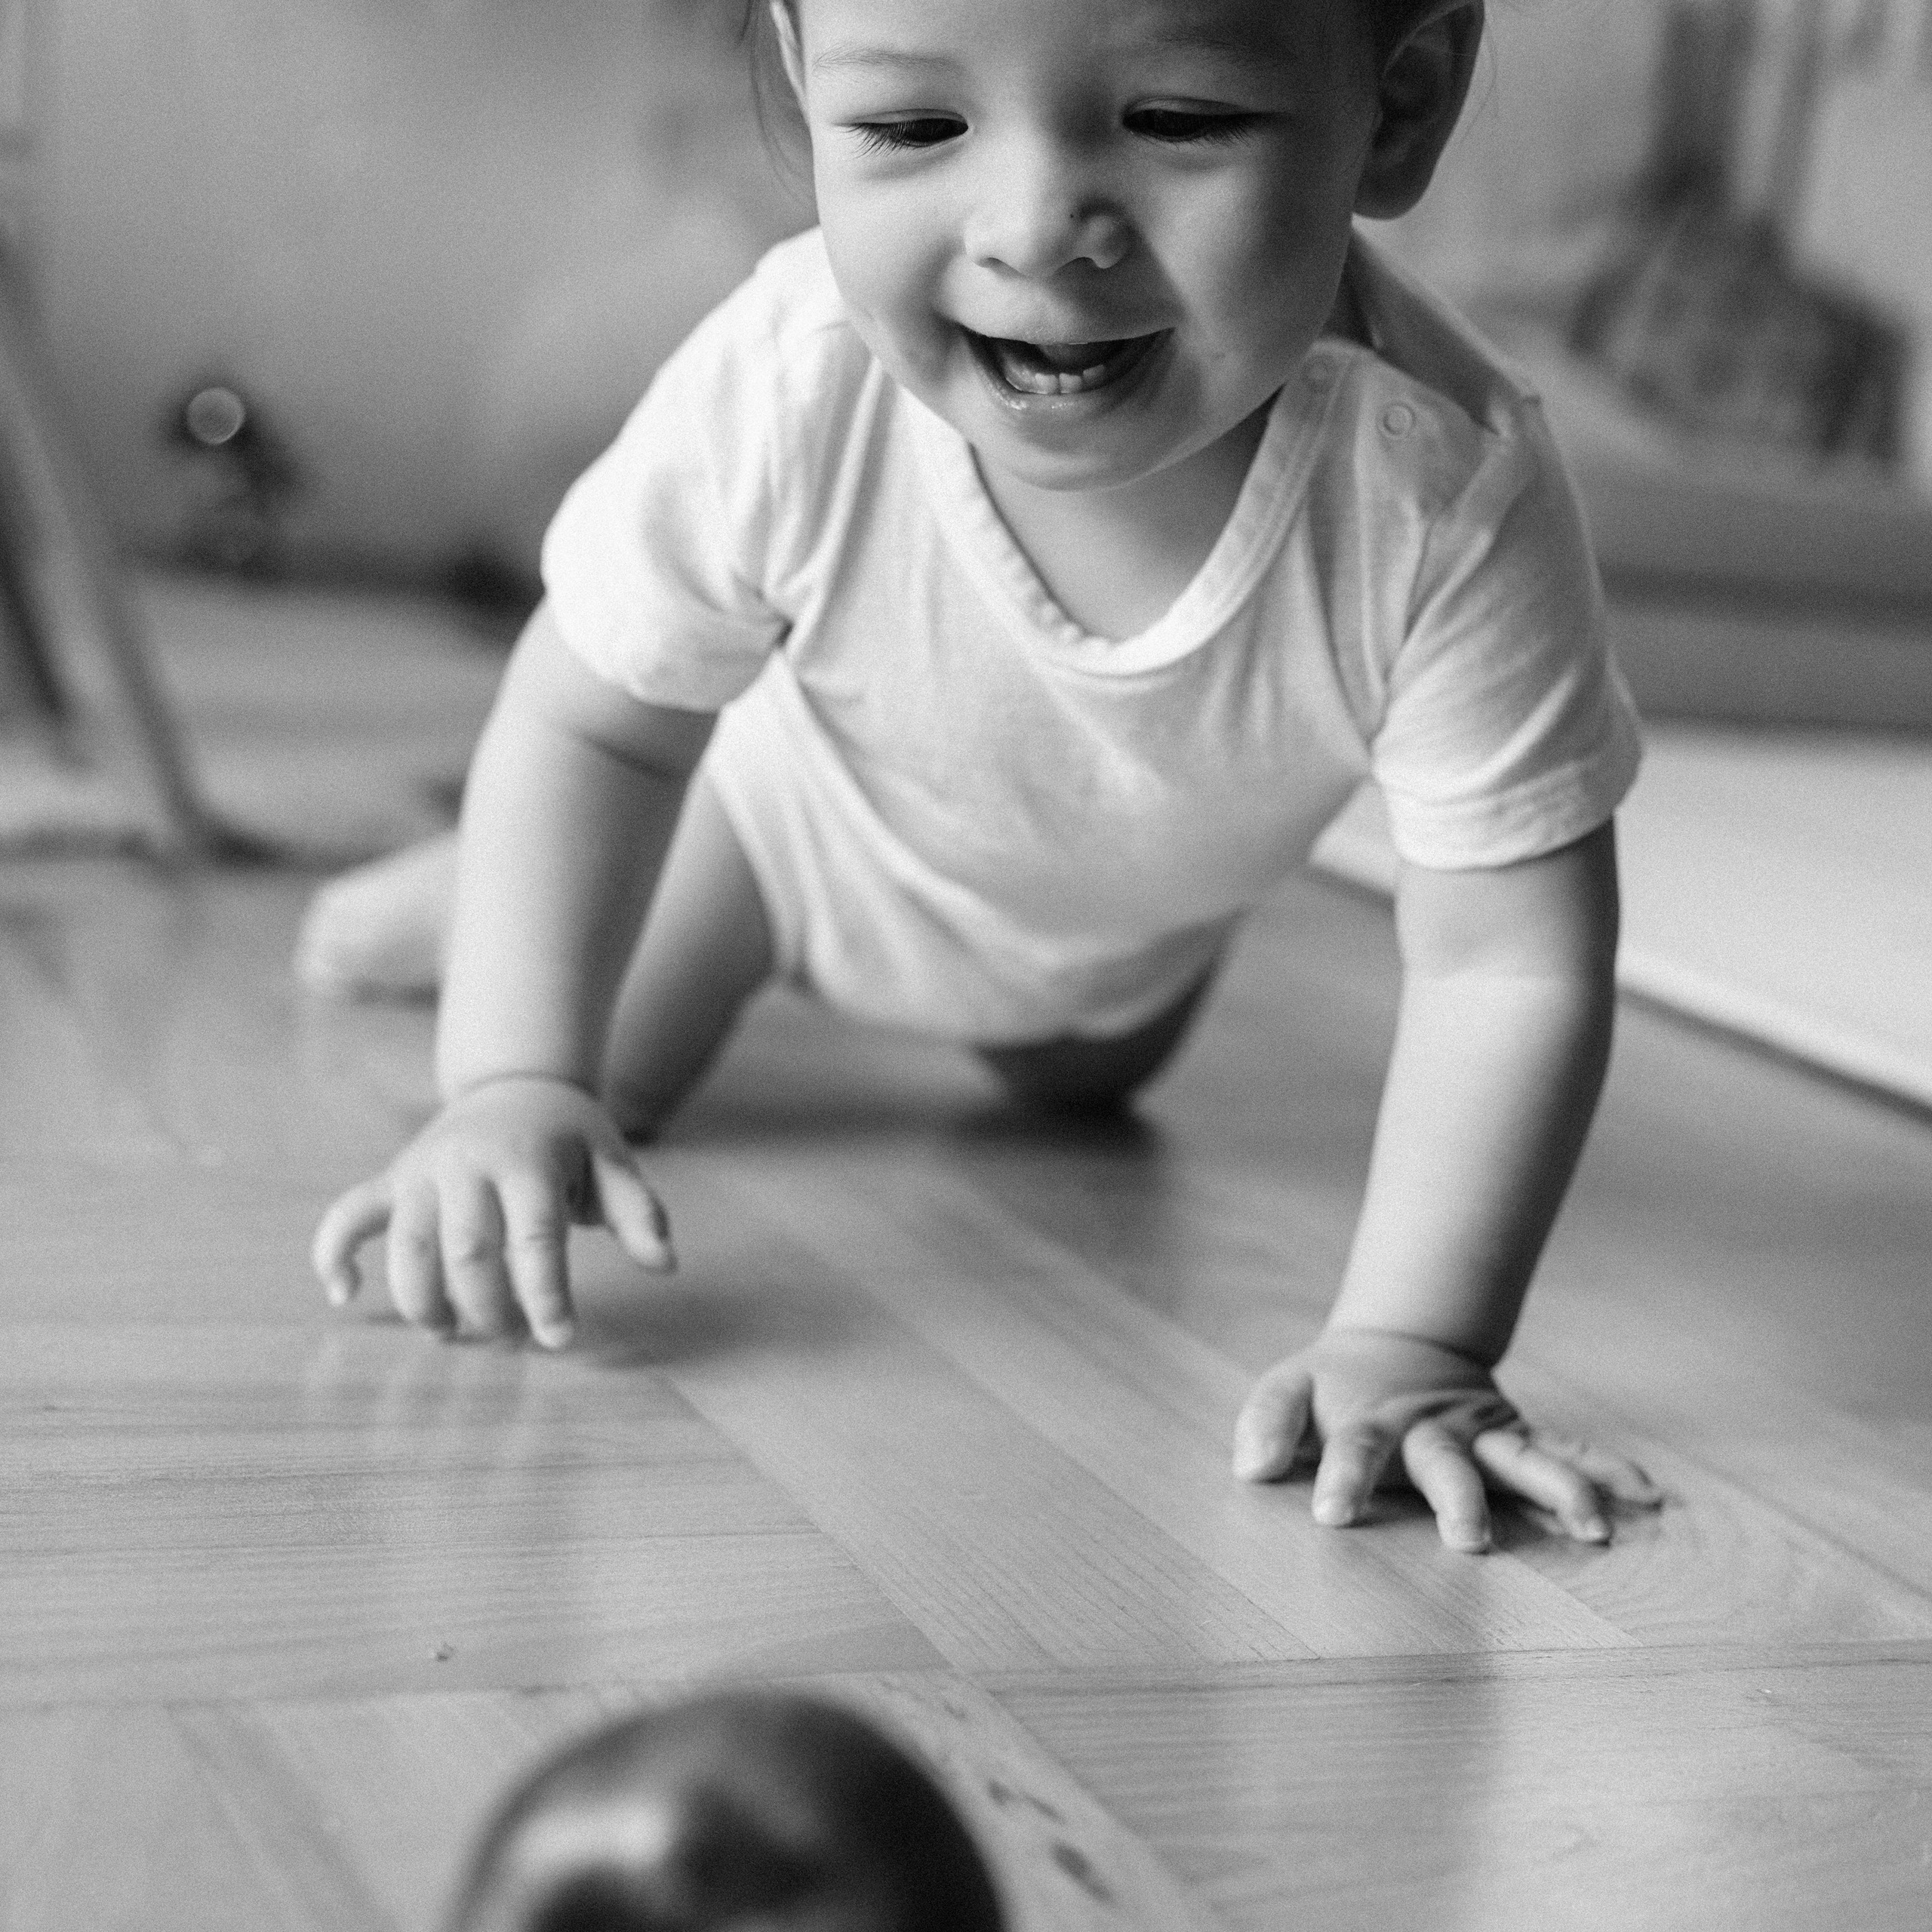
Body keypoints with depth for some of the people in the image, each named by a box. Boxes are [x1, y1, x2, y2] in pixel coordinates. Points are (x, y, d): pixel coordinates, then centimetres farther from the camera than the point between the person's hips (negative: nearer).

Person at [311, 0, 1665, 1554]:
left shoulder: (1450, 502, -45)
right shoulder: (791, 391, -43)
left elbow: (1510, 964, -38)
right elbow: (594, 725, -26)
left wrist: (1413, 1347, -47)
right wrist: (514, 1086, -36)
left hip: (1143, 903, 2)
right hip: (804, 801, -2)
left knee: (1082, 1078, 32)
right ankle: (490, 899, 35)